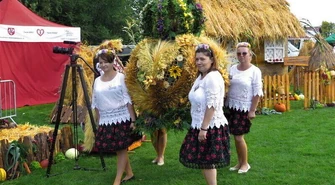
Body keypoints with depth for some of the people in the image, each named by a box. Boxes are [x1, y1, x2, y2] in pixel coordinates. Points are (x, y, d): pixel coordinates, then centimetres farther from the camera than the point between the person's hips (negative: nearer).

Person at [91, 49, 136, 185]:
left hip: (122, 118, -4)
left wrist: (133, 120, -10)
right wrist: (98, 123, 12)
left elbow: (128, 100, -7)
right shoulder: (97, 81, 9)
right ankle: (129, 173, 26)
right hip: (106, 120, 5)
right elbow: (96, 104, 13)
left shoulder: (121, 77, -4)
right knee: (117, 149, 10)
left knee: (121, 148, -1)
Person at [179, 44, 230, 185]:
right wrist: (200, 127, 15)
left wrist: (204, 128, -23)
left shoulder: (213, 77, -18)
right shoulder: (201, 76, 12)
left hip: (210, 127, -9)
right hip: (201, 125, 9)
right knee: (203, 161, 15)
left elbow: (212, 105, -23)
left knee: (207, 162, 0)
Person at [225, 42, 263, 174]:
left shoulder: (255, 71, -9)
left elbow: (257, 92, -10)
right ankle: (239, 162, 24)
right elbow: (227, 86, 13)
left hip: (244, 108, -5)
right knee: (235, 135, 9)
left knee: (239, 136, -4)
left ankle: (245, 163, 16)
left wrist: (252, 110, -12)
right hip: (231, 106, 5)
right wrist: (225, 104, 6)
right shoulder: (233, 68, 6)